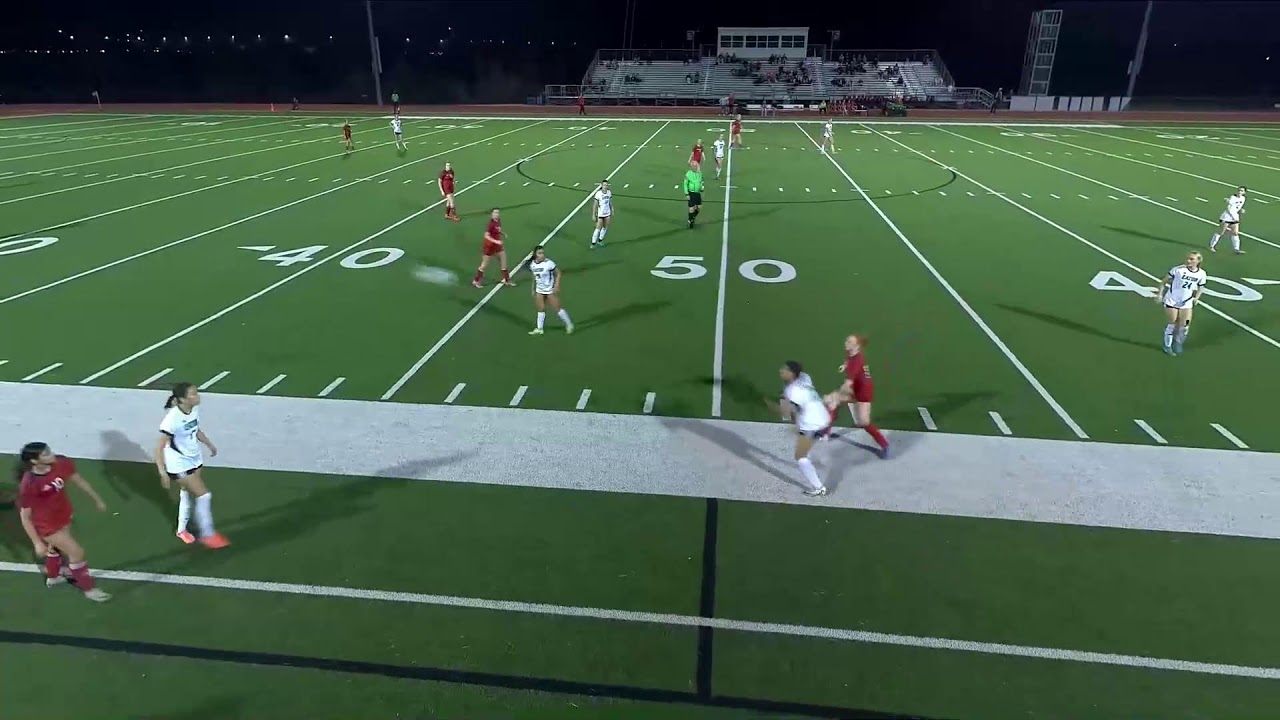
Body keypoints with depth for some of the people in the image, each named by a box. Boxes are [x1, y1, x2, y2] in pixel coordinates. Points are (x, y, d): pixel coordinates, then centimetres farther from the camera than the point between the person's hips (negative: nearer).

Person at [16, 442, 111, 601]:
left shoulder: (61, 463, -20)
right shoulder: (29, 484, -35)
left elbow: (79, 480, 0)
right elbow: (25, 516, -22)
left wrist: (97, 499, 10)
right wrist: (37, 543, -17)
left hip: (63, 516, 7)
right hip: (47, 524, -7)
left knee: (56, 546, 31)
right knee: (77, 552, 2)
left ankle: (52, 577, 60)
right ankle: (88, 588, 24)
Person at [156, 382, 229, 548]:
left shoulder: (195, 410, -8)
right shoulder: (173, 419, -30)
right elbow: (159, 447, -23)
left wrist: (209, 444, 26)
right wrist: (162, 472, -26)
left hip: (195, 459, 7)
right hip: (179, 465, -7)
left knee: (187, 495, 20)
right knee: (204, 496, -6)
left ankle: (181, 530, 41)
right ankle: (208, 535, 10)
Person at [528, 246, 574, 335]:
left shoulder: (549, 263, -20)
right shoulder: (532, 265, -2)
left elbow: (558, 274, -12)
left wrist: (556, 286, -19)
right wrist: (533, 289, 15)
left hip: (550, 290, -5)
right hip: (539, 290, 5)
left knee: (557, 308, 1)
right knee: (541, 310, 10)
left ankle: (569, 324, 16)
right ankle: (539, 329, 20)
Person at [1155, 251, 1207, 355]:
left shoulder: (1201, 274, -5)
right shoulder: (1178, 269, -17)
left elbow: (1200, 288, 11)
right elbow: (1165, 281, -9)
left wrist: (1196, 297, -3)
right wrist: (1160, 294, -12)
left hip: (1187, 303, 3)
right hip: (1172, 301, -3)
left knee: (1184, 325, 2)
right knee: (1171, 324, 4)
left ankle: (1177, 343, 28)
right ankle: (1167, 346, 22)